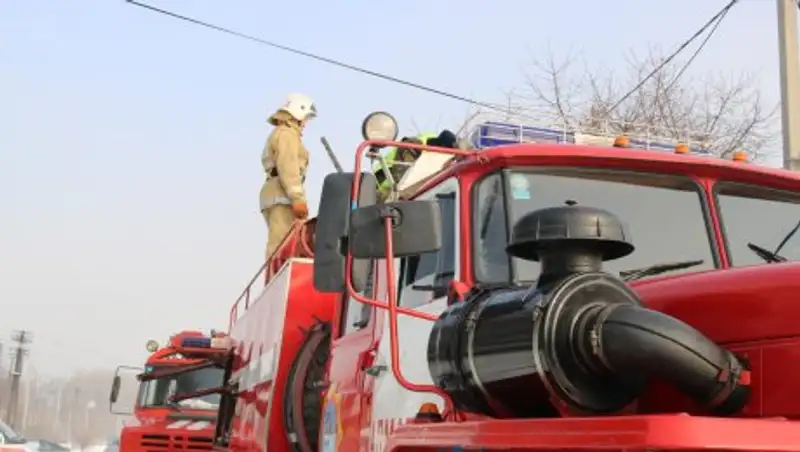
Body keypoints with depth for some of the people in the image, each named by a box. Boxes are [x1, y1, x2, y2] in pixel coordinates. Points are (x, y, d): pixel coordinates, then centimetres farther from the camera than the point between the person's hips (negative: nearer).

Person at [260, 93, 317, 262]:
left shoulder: (277, 134, 32)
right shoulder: (287, 133, 0)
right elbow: (288, 166, -14)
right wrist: (298, 198, -22)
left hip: (273, 194, 10)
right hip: (282, 195, -10)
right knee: (282, 245, -20)